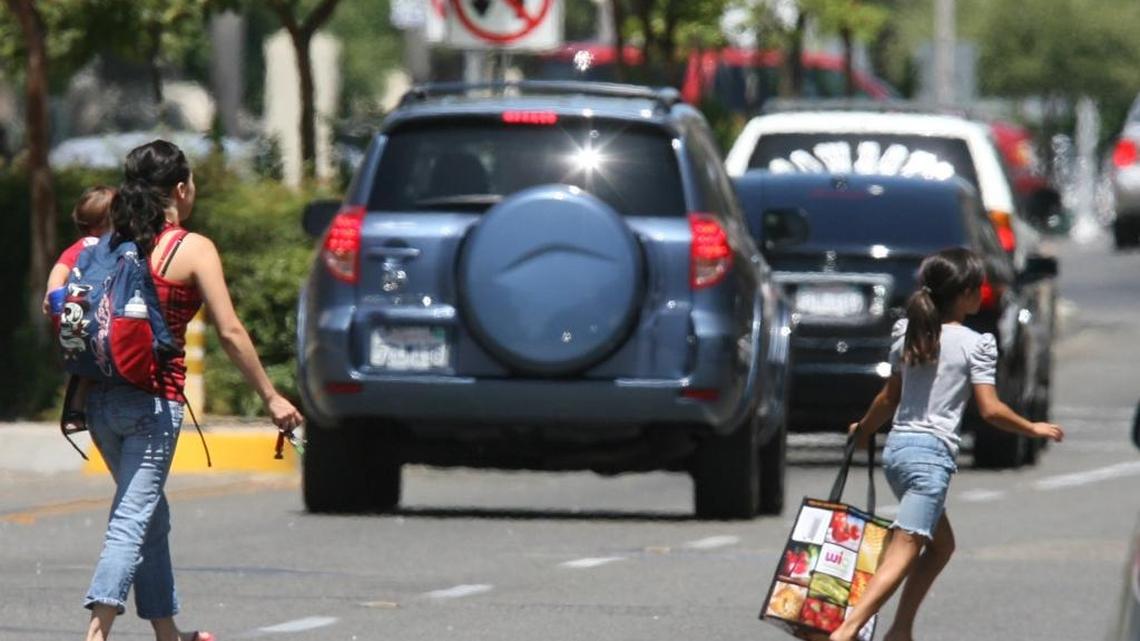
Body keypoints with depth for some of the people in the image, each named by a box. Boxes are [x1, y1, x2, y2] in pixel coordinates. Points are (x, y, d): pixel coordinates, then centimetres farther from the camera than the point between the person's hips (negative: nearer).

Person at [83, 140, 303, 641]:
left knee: (151, 515, 21)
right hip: (153, 400, -6)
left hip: (101, 397, 6)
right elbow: (230, 332, -9)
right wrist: (271, 398, -1)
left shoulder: (111, 245, 8)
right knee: (133, 522, -9)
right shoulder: (193, 250, -6)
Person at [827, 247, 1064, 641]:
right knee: (903, 553, -15)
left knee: (941, 545, 24)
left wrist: (863, 430, 36)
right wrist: (1034, 430, 5)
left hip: (896, 447, 8)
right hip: (931, 453, -8)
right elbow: (990, 410, -10)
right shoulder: (974, 345, -7)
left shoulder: (907, 334, 12)